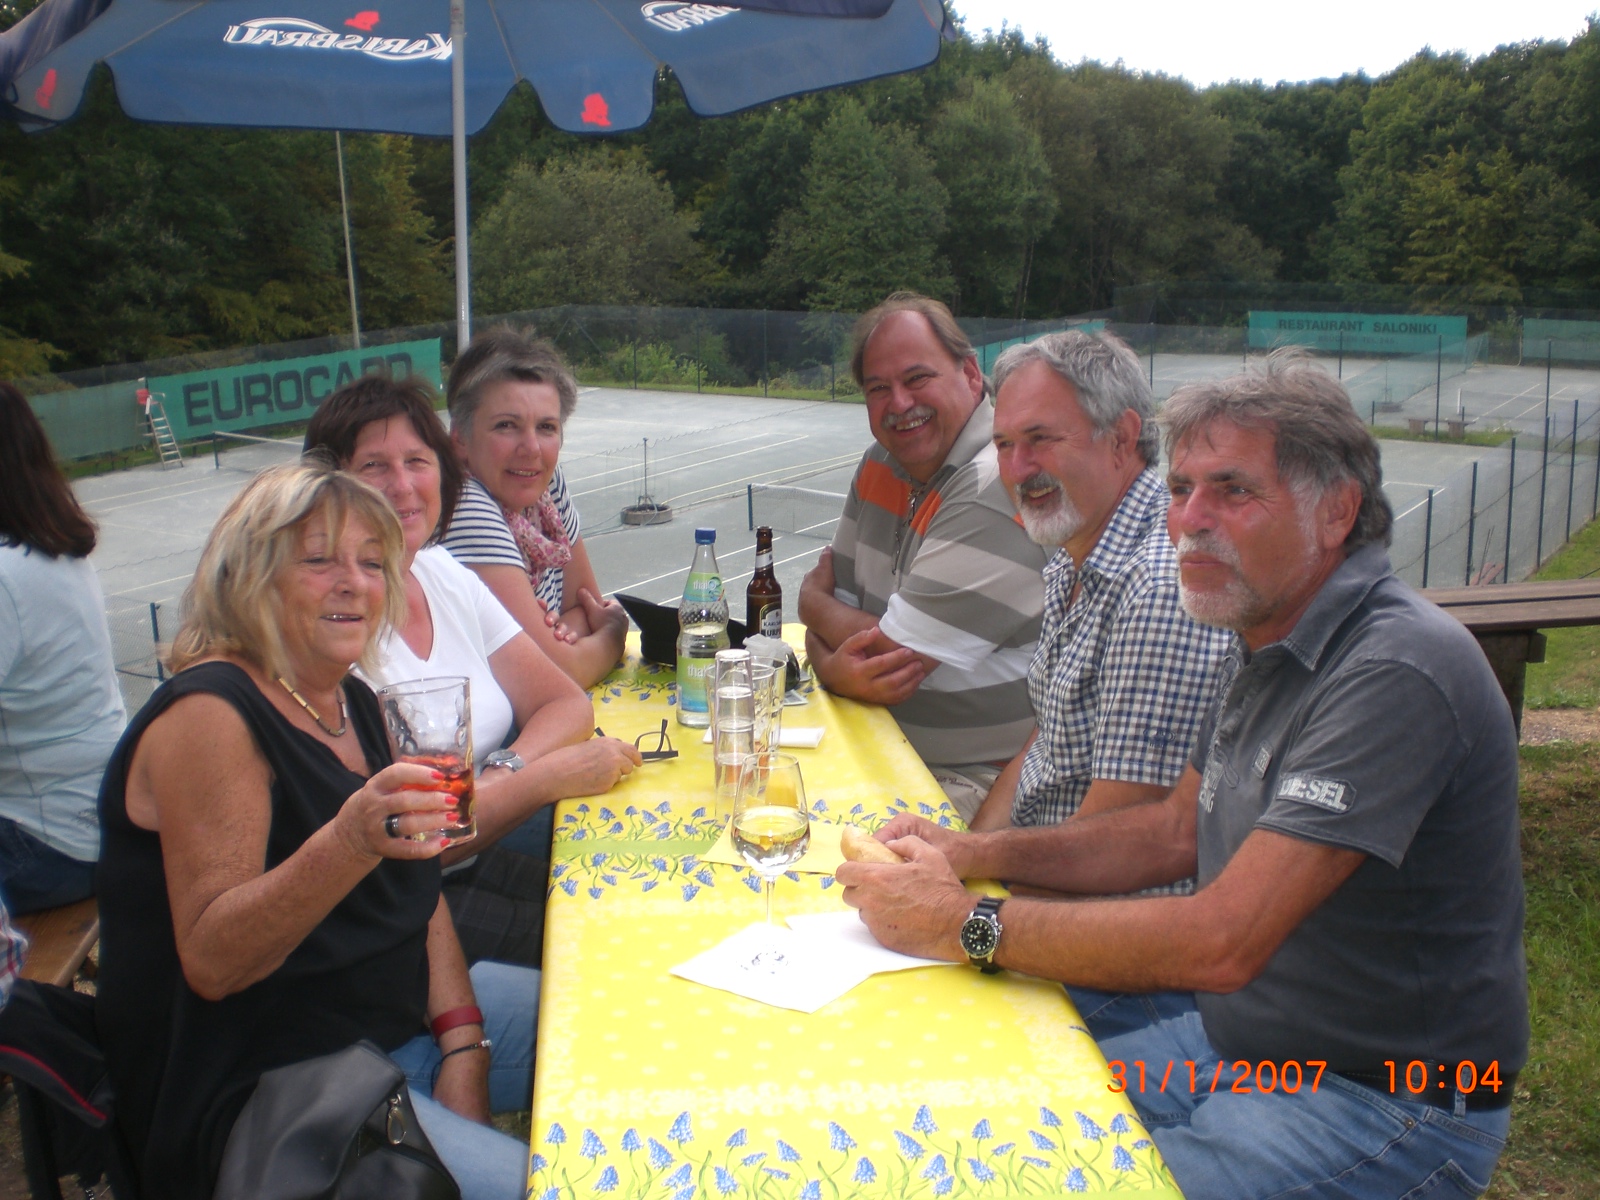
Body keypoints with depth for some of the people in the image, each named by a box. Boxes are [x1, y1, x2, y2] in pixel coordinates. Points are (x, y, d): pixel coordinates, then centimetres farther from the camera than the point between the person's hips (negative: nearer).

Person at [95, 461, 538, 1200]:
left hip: (400, 1015, 9)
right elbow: (211, 961, -23)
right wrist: (347, 843, -38)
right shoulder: (210, 714, -18)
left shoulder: (353, 702, 7)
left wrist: (463, 1042, -1)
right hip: (265, 1080, -8)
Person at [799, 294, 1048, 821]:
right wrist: (835, 666, -17)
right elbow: (823, 591, 7)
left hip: (979, 777, -8)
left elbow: (891, 654, -22)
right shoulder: (881, 465, 7)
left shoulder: (997, 487, -22)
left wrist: (817, 603, -2)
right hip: (892, 750, 8)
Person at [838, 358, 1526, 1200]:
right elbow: (1179, 829, 14)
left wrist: (966, 926, -24)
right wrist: (975, 853, 0)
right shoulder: (1265, 642, 4)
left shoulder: (1394, 677, -27)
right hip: (1237, 1032, 8)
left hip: (1387, 1098, -8)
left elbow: (1220, 943, -32)